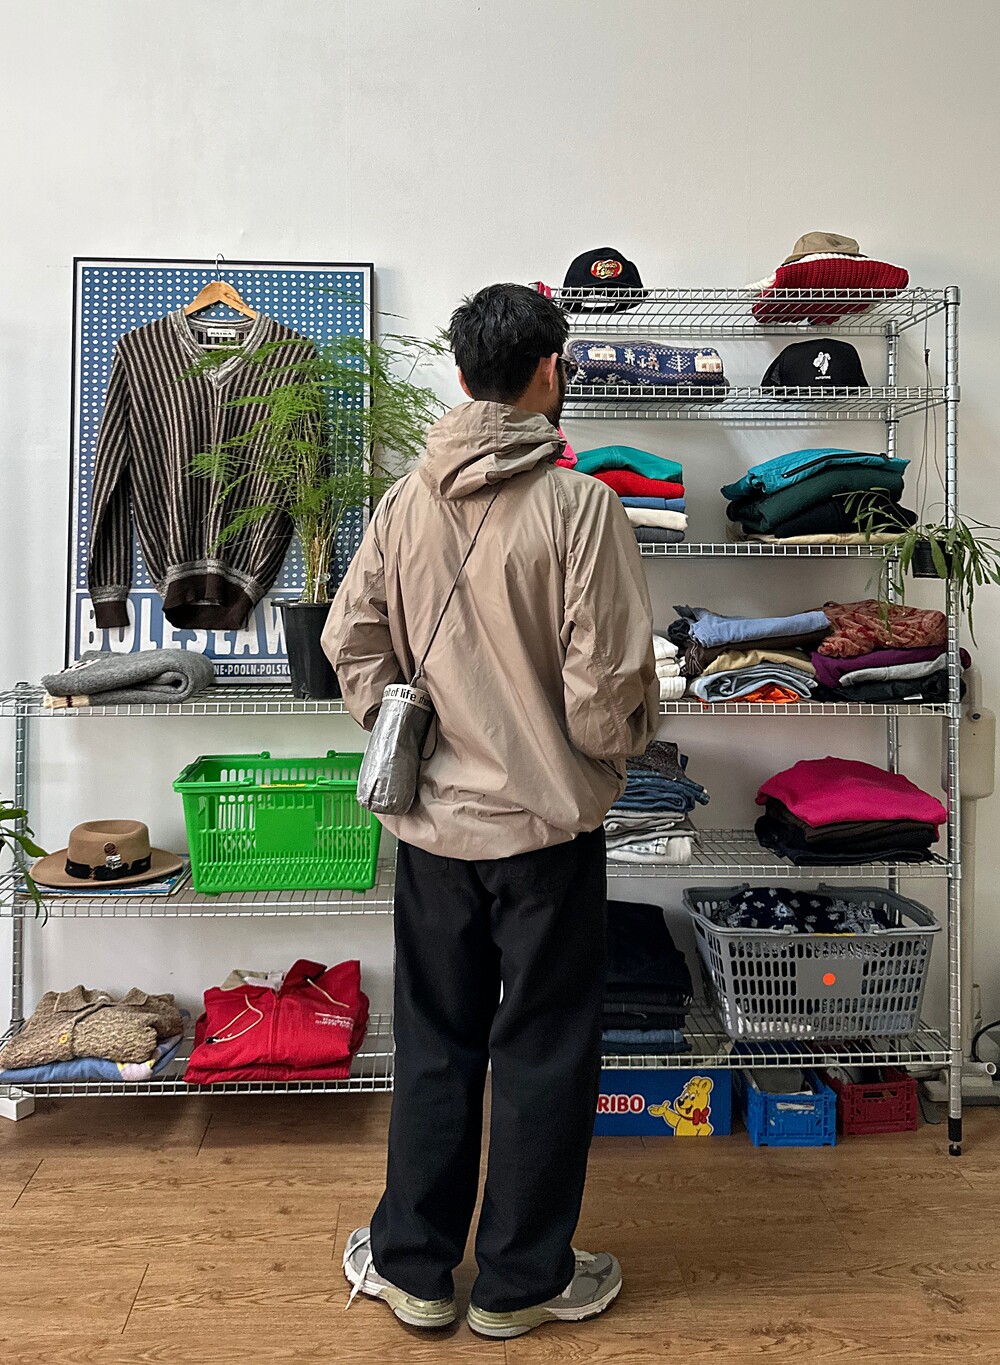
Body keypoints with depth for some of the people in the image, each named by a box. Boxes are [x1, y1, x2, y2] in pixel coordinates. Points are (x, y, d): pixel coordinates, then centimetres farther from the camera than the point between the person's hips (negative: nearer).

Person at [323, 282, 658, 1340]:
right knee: (543, 1052, 12)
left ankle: (414, 1265, 32)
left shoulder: (403, 503, 1)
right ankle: (521, 1281, 28)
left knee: (433, 1046, 17)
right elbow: (610, 676, -16)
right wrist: (617, 746, 3)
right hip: (547, 819, -4)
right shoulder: (579, 505, -14)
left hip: (433, 819, 5)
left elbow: (349, 640, 3)